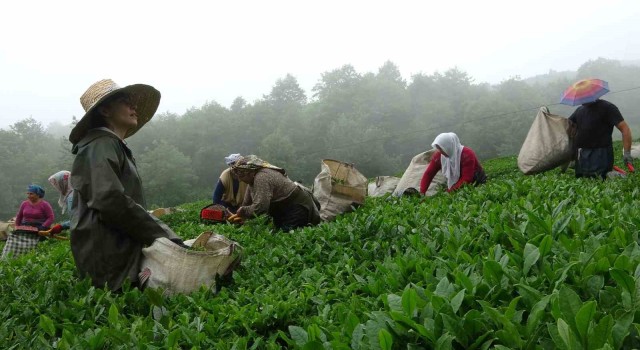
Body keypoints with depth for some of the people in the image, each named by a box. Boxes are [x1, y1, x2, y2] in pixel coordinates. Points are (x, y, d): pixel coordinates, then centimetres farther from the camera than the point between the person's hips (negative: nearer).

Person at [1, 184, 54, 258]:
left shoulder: (44, 204, -2)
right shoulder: (24, 204, 12)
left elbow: (51, 218, -6)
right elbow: (19, 216, 23)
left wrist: (42, 228, -14)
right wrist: (17, 228, 14)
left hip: (37, 229, -4)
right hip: (24, 227, 5)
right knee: (13, 237, -17)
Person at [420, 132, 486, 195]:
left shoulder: (467, 155, -26)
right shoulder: (439, 156, -11)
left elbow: (466, 180, -30)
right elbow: (428, 173, -8)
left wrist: (449, 192, -34)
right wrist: (422, 193, -19)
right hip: (454, 185, 5)